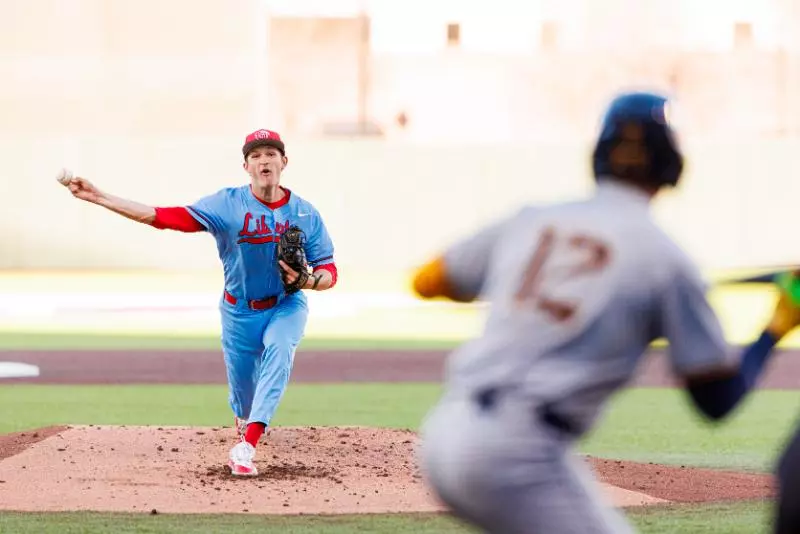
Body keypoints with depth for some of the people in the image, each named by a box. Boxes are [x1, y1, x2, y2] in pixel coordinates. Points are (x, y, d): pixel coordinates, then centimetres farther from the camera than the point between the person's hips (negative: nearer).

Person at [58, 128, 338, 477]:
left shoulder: (305, 213, -9)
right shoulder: (228, 204, -13)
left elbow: (329, 272, -6)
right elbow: (164, 216, -20)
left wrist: (308, 280, -31)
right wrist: (98, 198, -27)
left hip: (286, 307, -1)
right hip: (240, 311, 1)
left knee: (279, 349, -32)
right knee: (242, 386, 11)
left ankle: (246, 448, -36)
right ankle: (245, 425, 52)